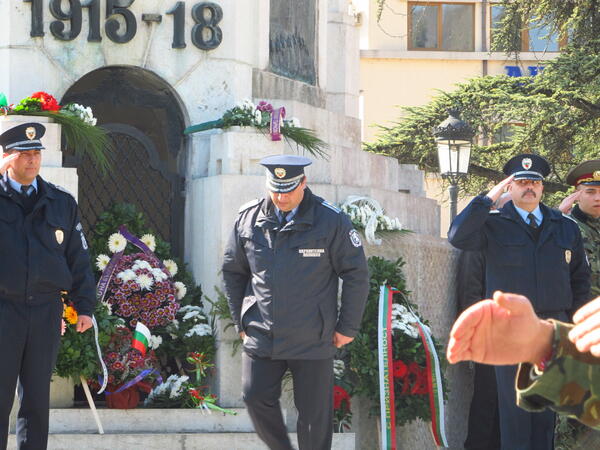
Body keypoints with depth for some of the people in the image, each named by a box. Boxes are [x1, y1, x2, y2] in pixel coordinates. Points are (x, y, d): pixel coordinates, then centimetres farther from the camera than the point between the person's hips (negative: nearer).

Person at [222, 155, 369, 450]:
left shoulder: (331, 221, -7)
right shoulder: (248, 218, 2)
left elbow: (356, 274, -1)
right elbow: (232, 272, 14)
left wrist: (347, 328, -1)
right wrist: (241, 322, 12)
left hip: (313, 341, -3)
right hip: (260, 337, 3)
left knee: (314, 413, 2)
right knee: (256, 398, -1)